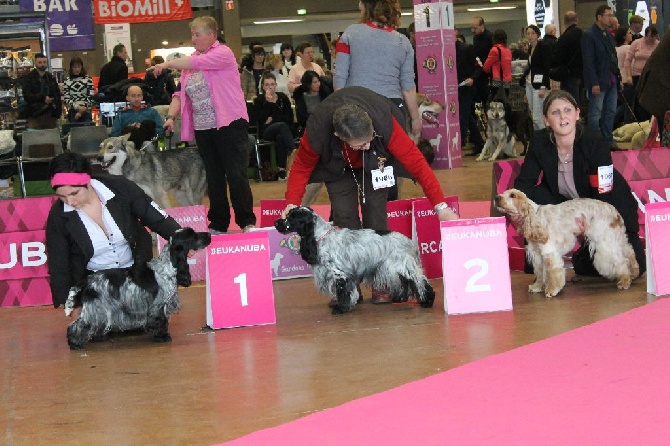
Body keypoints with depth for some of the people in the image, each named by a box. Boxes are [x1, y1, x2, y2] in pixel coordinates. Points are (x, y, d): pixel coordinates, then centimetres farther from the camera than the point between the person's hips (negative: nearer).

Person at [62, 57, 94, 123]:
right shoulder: (67, 81, 5)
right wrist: (78, 107, -16)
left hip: (86, 112, 0)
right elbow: (66, 99, 0)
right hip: (72, 112, 0)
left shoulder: (88, 79, 3)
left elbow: (91, 96, -1)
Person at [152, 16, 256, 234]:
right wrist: (171, 116, -1)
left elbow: (198, 62, -20)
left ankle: (247, 222, 2)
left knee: (236, 174, -7)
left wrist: (168, 64, -15)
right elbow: (181, 92, 13)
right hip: (203, 128, 6)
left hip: (229, 124, -6)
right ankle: (218, 224, 16)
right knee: (213, 177, 10)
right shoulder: (190, 62, 14)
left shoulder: (223, 53, -5)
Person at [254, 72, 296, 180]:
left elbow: (289, 118, 7)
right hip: (266, 132, -2)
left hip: (282, 131, 2)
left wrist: (273, 119, -2)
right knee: (282, 125, -35)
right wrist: (268, 102, -14)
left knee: (280, 137, -36)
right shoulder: (259, 100, 7)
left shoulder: (283, 98, 13)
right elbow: (262, 120, -9)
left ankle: (281, 170, -37)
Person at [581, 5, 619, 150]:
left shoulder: (609, 35, 15)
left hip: (611, 81, 8)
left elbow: (613, 57, 17)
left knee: (610, 112, 10)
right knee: (595, 114, -3)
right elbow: (588, 62, -14)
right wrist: (594, 83, -18)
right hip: (598, 81, -8)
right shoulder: (589, 35, -10)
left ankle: (608, 140, 17)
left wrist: (617, 77, 8)